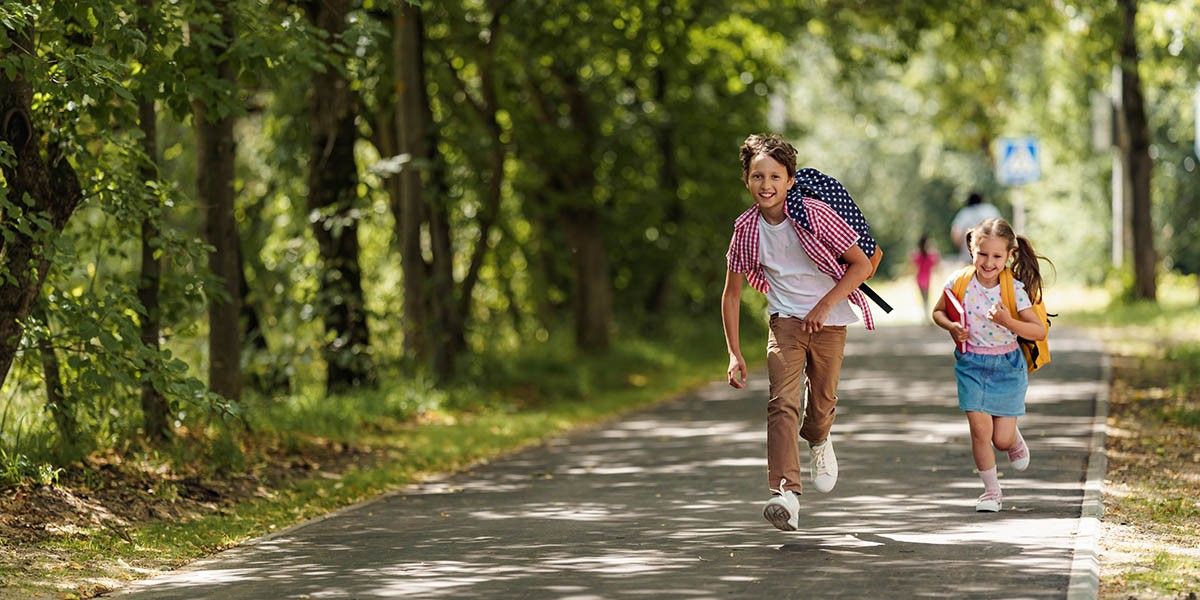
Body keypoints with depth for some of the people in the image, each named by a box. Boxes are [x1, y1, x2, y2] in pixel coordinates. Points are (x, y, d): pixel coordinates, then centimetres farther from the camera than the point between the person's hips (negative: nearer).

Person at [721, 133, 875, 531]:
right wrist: (734, 353, -3)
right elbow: (732, 293, 2)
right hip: (786, 319, 1)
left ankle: (819, 442, 45)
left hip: (829, 319, -1)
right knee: (783, 402, -18)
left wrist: (825, 306, -17)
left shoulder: (815, 215, -16)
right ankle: (786, 492, -28)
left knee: (823, 401, 6)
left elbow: (862, 265, -10)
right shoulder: (747, 229, -8)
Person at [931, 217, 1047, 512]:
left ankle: (1015, 439, 40)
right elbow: (938, 312, 8)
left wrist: (1008, 322, -30)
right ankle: (991, 490, 12)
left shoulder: (1014, 289, -15)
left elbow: (1040, 331, -15)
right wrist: (952, 327, -13)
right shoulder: (960, 283, -9)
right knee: (980, 429, -8)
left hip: (1006, 366, -1)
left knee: (1002, 439, 0)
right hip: (971, 364, 1)